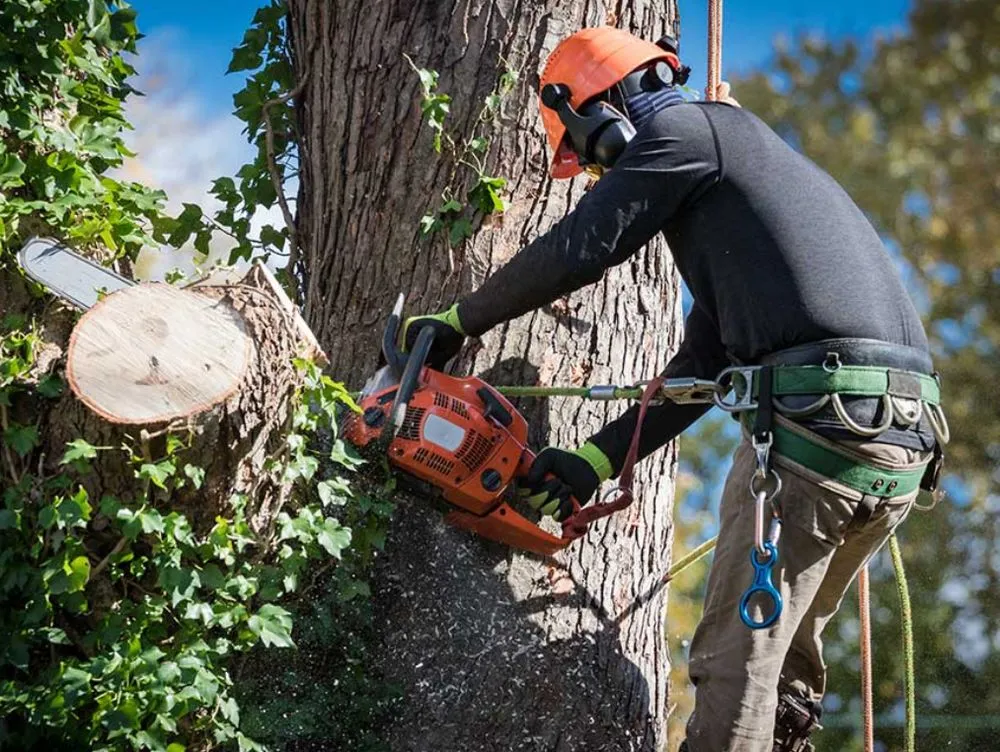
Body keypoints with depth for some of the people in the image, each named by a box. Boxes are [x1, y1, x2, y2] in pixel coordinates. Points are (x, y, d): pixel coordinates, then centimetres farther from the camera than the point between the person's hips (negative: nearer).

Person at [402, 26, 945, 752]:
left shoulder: (686, 131, 5)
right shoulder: (740, 167, 32)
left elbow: (574, 251, 0)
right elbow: (703, 363, 27)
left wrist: (454, 323, 14)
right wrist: (598, 459, 23)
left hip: (821, 410, -9)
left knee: (737, 660, -6)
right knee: (787, 651, 17)